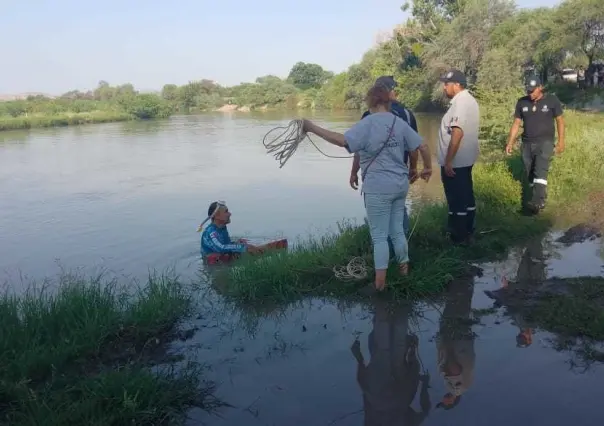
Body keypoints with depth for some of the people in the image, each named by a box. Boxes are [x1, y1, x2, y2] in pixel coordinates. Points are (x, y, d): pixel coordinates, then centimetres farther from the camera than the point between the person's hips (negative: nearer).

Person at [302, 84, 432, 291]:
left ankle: (380, 282, 7)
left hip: (378, 188, -6)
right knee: (397, 230, 20)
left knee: (379, 236, 2)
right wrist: (427, 168, 22)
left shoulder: (368, 123, -12)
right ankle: (404, 268, 33)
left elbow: (343, 140, -26)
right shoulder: (400, 123, 6)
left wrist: (313, 128, -23)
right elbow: (422, 146, 6)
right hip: (400, 185, 6)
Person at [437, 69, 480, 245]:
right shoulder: (468, 100, 12)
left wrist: (448, 161, -27)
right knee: (466, 196, 18)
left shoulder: (460, 103, -20)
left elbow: (457, 133, -29)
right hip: (465, 159, 10)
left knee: (457, 200, 0)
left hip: (455, 162, -10)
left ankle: (459, 237, 9)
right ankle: (467, 231, 30)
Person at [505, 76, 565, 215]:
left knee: (540, 171, -21)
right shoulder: (522, 102, 4)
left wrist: (561, 141, -1)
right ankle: (540, 200, 21)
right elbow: (516, 123, 9)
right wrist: (510, 143, 6)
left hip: (545, 142, -4)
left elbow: (560, 120, 2)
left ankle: (537, 202, -31)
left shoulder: (552, 100, -4)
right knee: (530, 175, 6)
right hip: (527, 143, 4)